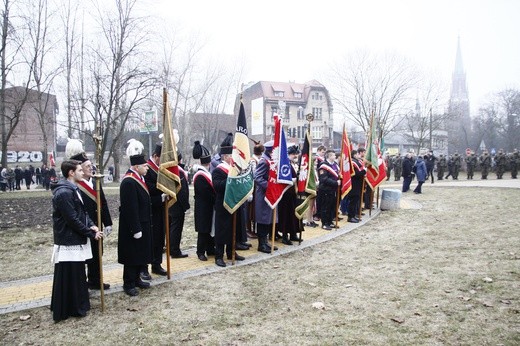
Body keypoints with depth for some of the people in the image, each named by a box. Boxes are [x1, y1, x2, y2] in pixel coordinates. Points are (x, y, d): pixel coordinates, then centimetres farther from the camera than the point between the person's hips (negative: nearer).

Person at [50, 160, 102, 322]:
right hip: (69, 241, -10)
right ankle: (68, 309, 14)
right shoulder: (64, 193, -22)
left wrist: (91, 225, -3)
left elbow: (82, 211, 15)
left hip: (76, 239, 10)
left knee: (77, 275, 19)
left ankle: (78, 305, 32)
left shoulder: (73, 189, 11)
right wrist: (91, 233, -15)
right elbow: (73, 219, -23)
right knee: (68, 276, 2)